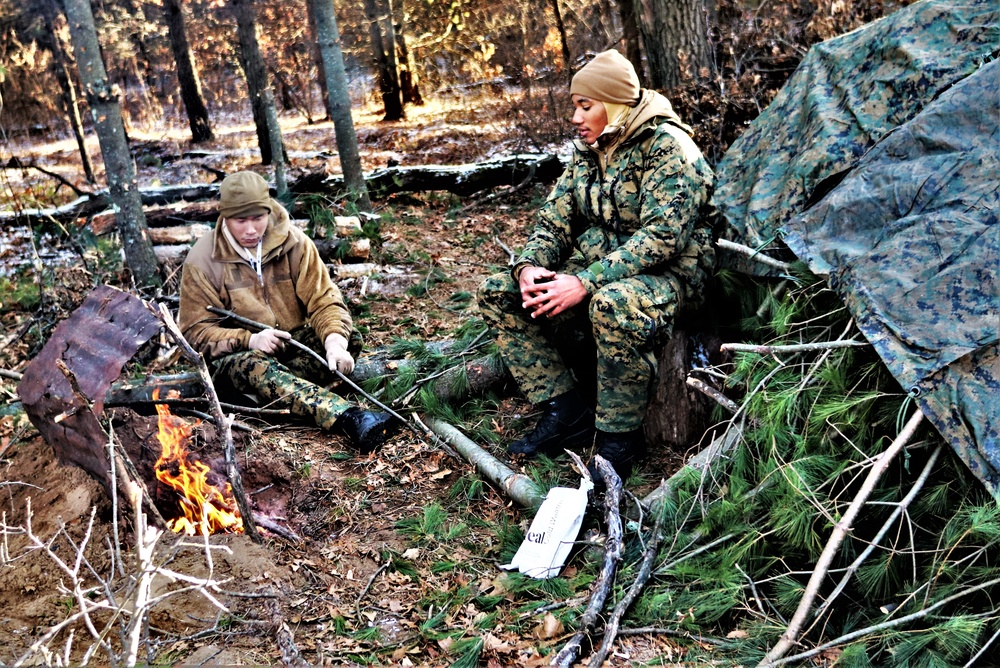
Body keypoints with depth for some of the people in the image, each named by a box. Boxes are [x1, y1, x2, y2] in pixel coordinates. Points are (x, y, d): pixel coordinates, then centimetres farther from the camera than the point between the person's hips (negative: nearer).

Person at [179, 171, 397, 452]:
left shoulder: (293, 243, -5)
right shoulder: (202, 260, -9)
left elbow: (324, 300, -9)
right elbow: (197, 331, -8)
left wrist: (335, 340, -31)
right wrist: (250, 340, -27)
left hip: (293, 343, 3)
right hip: (237, 353, -3)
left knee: (349, 339, -23)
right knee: (254, 365, -39)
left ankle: (268, 387, -33)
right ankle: (349, 418, -59)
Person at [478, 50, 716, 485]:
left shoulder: (665, 147, -15)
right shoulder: (587, 151, 10)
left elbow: (662, 237, -25)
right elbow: (555, 220, 10)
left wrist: (585, 283, -32)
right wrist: (529, 266, -13)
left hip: (666, 273, -8)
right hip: (596, 268, 8)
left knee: (614, 304, -42)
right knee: (497, 294, -5)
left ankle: (618, 440, -22)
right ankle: (566, 412, -6)